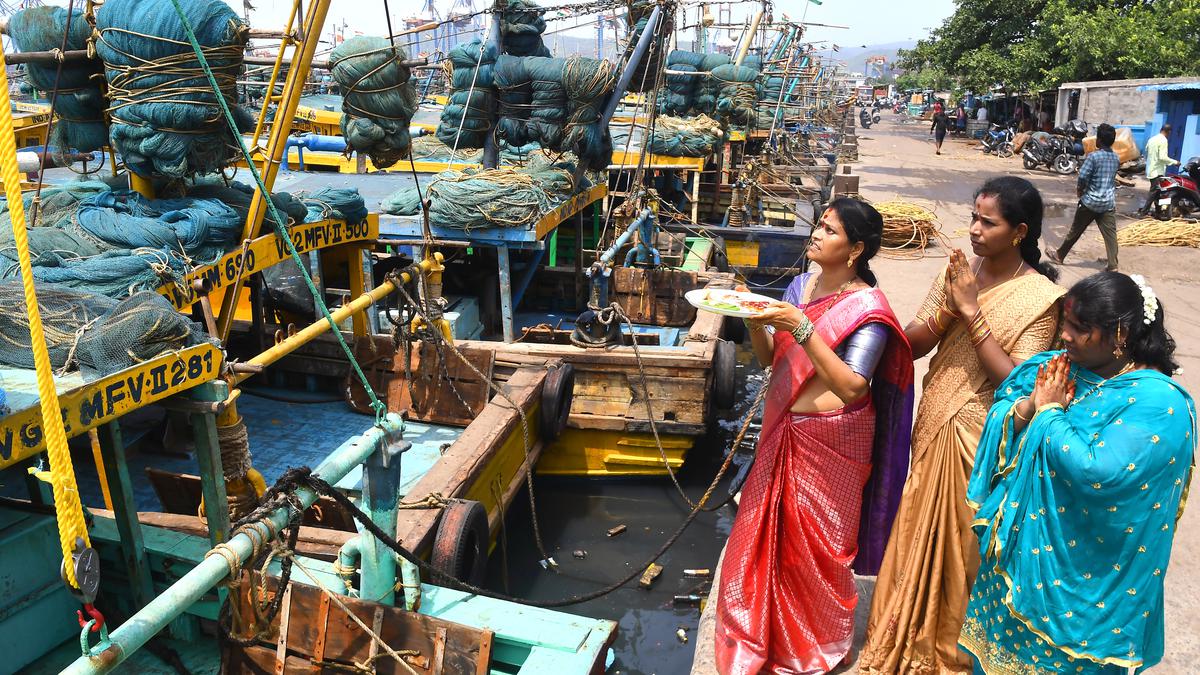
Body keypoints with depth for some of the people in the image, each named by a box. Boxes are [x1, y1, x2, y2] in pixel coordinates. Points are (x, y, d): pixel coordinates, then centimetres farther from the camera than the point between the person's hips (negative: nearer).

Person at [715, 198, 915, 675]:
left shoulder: (867, 307, -15)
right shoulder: (801, 286, 4)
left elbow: (851, 387, -25)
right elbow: (769, 359, 8)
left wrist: (801, 329, -30)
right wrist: (756, 320, -11)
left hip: (830, 439, -6)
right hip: (783, 430, 6)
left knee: (813, 545, 9)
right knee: (767, 534, 16)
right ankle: (767, 633, 40)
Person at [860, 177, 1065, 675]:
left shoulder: (1041, 297, -14)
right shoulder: (959, 271, 0)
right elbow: (911, 344, -1)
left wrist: (972, 312, -22)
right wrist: (947, 309, -19)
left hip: (982, 440, -4)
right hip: (935, 424, 5)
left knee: (960, 542, 10)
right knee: (919, 534, 16)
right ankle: (909, 632, 37)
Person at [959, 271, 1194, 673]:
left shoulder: (1159, 404, -19)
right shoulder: (1063, 368, 2)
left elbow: (1098, 474, -30)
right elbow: (1000, 421, 5)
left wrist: (1049, 412, -18)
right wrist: (1029, 407, -16)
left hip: (1081, 579, -6)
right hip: (1022, 549, 6)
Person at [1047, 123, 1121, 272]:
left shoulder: (1094, 156, -14)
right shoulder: (1116, 158, 7)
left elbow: (1082, 177, -18)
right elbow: (1112, 177, 16)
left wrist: (1079, 190, 3)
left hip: (1091, 201, -4)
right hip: (1109, 202, 4)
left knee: (1076, 230, 10)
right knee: (1110, 234, 0)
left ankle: (1060, 255, 25)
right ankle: (1113, 265, -4)